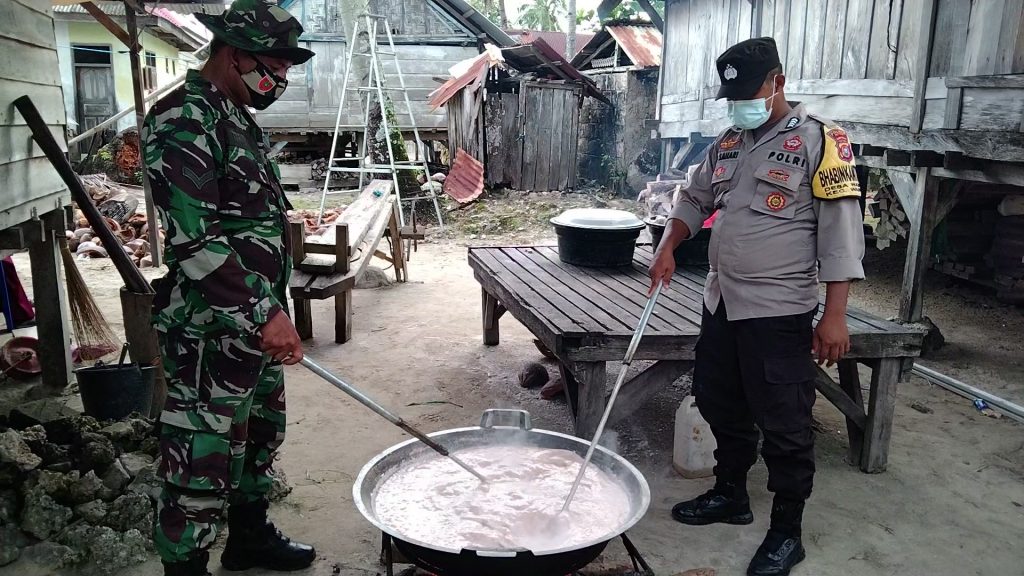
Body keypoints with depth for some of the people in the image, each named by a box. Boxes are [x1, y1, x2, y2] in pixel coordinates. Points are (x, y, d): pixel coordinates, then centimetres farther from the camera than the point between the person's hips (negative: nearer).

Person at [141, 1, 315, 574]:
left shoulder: (240, 119, 14)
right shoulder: (184, 120, -16)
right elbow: (194, 238, -25)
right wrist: (264, 313, -27)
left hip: (259, 322, 10)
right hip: (210, 331, -10)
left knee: (261, 436, 22)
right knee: (205, 462, 0)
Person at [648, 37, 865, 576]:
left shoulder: (819, 141, -10)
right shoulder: (727, 143, 10)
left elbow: (840, 232, -14)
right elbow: (693, 200, 21)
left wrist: (835, 316, -18)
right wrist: (667, 248, 3)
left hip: (779, 311, -7)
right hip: (722, 303, 7)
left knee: (784, 423, 2)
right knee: (719, 403, 17)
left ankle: (786, 532, 18)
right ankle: (730, 494, 37)